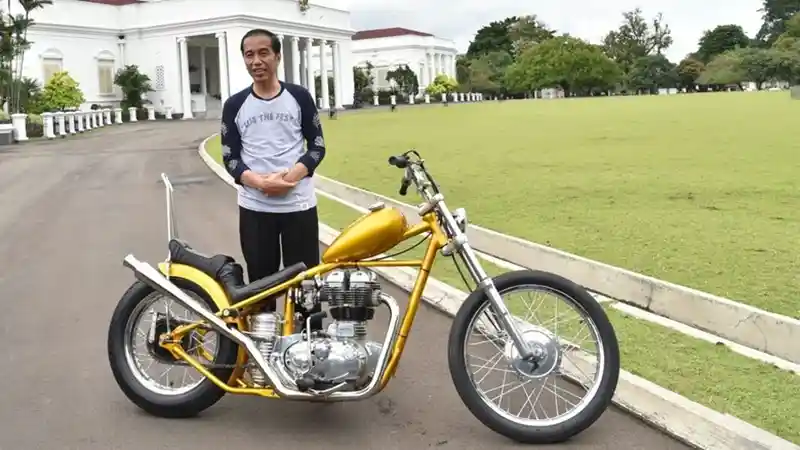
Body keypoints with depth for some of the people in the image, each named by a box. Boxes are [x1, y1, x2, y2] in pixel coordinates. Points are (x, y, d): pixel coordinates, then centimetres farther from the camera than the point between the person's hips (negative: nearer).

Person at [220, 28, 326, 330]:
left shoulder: (300, 97, 3)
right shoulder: (235, 105, 4)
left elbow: (317, 145, 4)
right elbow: (230, 157, 4)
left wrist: (293, 174, -15)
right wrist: (258, 181, -16)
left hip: (299, 204, -1)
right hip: (254, 207, 1)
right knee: (261, 281, 7)